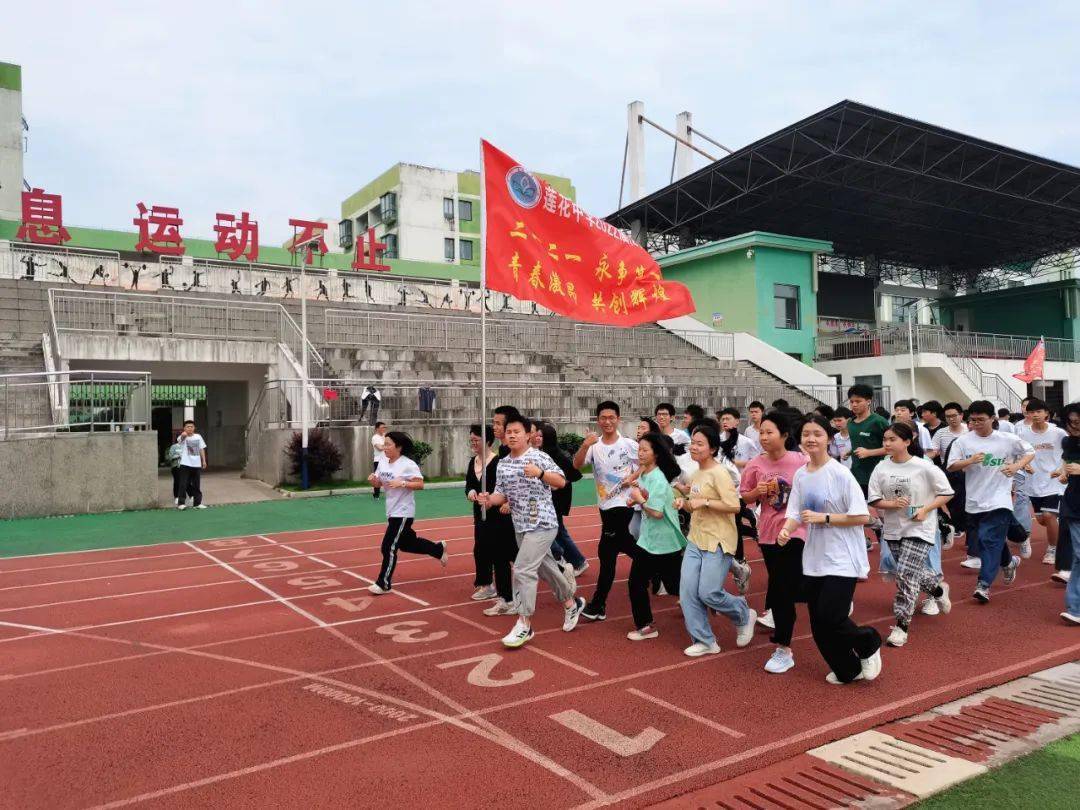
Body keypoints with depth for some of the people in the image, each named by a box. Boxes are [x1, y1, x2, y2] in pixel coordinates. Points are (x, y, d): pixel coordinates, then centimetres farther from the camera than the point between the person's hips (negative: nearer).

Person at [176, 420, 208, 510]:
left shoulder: (198, 437, 9)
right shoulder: (183, 437, -4)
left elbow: (202, 449, 15)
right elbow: (181, 437, -30)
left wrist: (204, 460, 8)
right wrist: (183, 435, -55)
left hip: (197, 464, 4)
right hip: (185, 464, -4)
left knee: (197, 485, 9)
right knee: (184, 484, -5)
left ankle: (197, 503, 16)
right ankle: (181, 503, 1)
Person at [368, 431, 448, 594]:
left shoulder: (408, 464, -17)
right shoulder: (383, 463, 4)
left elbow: (420, 484, -18)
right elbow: (378, 484, 11)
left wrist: (402, 483, -30)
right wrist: (373, 479, -11)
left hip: (403, 513, -8)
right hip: (392, 512, 8)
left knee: (389, 547, -6)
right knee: (406, 543, 20)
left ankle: (383, 584, 7)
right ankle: (439, 549, 40)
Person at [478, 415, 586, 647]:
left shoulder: (539, 457, -10)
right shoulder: (502, 464, 8)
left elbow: (561, 482, -9)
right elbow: (502, 494, 11)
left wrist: (540, 473, -26)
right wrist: (489, 500, -11)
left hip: (542, 524, -7)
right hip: (520, 526, 7)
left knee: (522, 569, -15)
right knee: (545, 568, 18)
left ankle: (524, 625, -5)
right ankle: (572, 603, 39)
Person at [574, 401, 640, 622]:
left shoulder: (629, 444, -5)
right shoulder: (593, 446, 2)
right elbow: (577, 464, -14)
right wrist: (585, 445, -31)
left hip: (626, 503, -4)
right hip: (607, 506, 4)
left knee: (607, 553, -6)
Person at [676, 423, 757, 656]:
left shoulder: (718, 473, -14)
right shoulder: (696, 474, 12)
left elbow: (734, 506, -22)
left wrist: (705, 502, -22)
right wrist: (684, 502, 3)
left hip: (718, 541, -8)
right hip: (696, 540, 8)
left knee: (708, 592, -8)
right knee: (687, 590, 0)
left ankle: (744, 617, 22)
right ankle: (704, 641, 15)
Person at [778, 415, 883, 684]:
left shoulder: (840, 473, -13)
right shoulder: (800, 475, 4)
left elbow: (862, 516, -15)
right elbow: (795, 513, 5)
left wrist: (823, 518, -20)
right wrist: (786, 529, -15)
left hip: (842, 559, -6)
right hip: (813, 560, 6)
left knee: (831, 618, -10)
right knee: (818, 624, 9)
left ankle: (869, 644, 21)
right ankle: (848, 670, 30)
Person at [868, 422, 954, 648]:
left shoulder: (924, 467, -12)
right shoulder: (881, 468, -3)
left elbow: (947, 493, -4)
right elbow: (874, 500, 0)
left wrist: (924, 510, -16)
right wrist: (893, 504, -19)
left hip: (919, 529, -5)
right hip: (893, 529, 5)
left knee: (906, 573, -13)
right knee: (912, 571, 17)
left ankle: (902, 625, -2)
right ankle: (938, 587, 50)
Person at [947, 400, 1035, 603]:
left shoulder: (1007, 439, -3)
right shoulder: (963, 441, -1)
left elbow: (1030, 452, 10)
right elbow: (951, 466, -3)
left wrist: (1017, 466, -8)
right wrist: (970, 461, -20)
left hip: (998, 501, -4)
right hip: (974, 501, 4)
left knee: (989, 540, -13)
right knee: (979, 540, 17)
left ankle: (984, 585, -11)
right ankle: (1008, 562, 46)